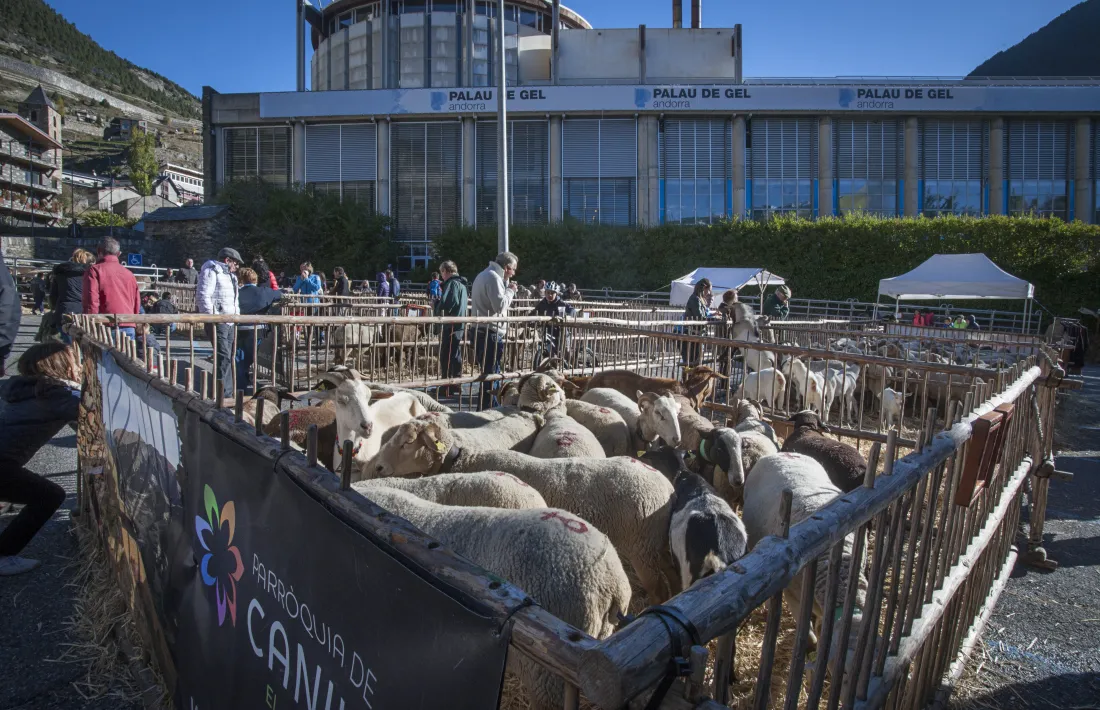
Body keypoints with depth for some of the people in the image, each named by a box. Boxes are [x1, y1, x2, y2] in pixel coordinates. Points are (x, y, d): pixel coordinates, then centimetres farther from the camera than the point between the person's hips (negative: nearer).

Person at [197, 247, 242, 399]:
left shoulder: (230, 275, 23)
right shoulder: (211, 271, -7)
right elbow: (203, 296, -16)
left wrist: (237, 313, 18)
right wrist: (211, 317, -20)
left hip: (229, 321, 10)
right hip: (217, 321, -10)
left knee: (228, 357, 10)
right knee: (223, 357, -12)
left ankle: (227, 393, 16)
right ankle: (224, 394, -10)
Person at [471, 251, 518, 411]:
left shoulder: (483, 275, 21)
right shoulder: (493, 277, -13)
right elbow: (500, 304, -20)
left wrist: (507, 288, 13)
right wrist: (510, 290, -6)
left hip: (481, 332, 11)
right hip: (490, 334, -11)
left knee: (487, 374, 16)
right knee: (491, 375, -6)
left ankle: (483, 409, 23)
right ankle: (485, 410, -4)